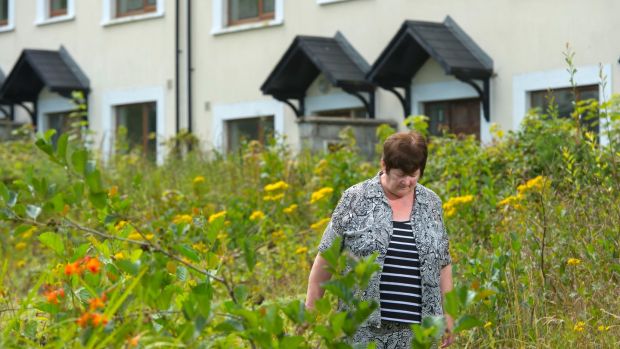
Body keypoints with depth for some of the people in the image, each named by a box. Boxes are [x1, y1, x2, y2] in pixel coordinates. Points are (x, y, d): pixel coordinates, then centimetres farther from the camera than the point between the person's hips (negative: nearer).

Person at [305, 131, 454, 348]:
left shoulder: (432, 203, 8)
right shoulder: (356, 199, -2)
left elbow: (443, 263, 14)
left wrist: (447, 313, 11)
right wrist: (311, 307, 0)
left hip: (416, 328, 3)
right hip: (363, 325, -3)